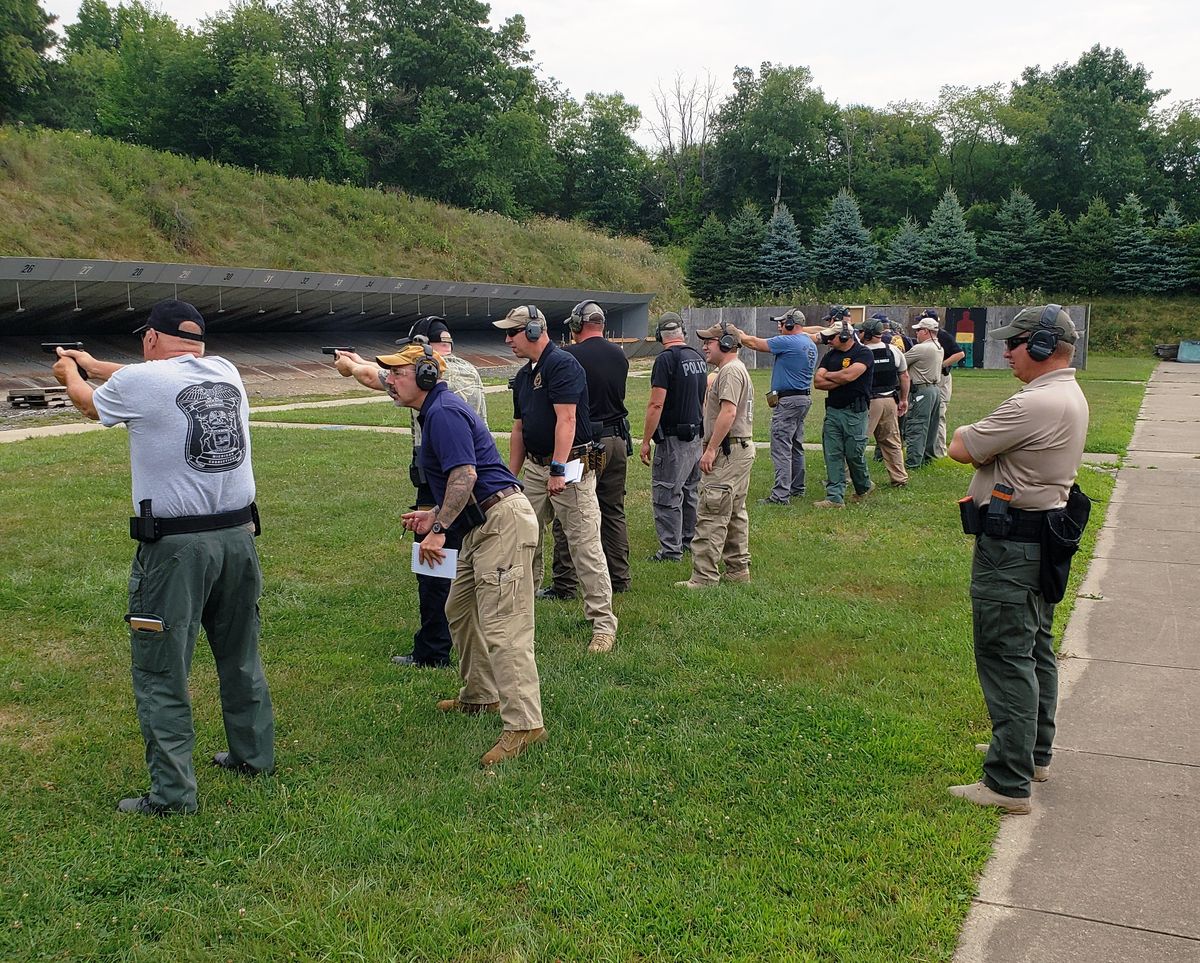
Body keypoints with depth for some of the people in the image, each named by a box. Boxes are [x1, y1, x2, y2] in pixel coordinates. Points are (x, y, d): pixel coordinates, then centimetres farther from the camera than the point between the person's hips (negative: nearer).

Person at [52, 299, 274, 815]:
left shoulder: (138, 381, -8)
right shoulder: (226, 372, 7)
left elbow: (88, 402, 15)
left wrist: (69, 372, 39)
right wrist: (94, 364, 41)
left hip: (175, 549, -6)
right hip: (238, 536, 6)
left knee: (161, 674, 4)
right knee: (240, 657, 20)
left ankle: (172, 793, 9)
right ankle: (254, 755, 34)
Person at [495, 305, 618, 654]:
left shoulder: (562, 364, -13)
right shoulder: (523, 375, 16)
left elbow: (566, 419, -21)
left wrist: (557, 470, -26)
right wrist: (510, 476, 18)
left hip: (570, 467, -9)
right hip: (535, 468, 9)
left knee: (585, 547, -6)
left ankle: (603, 624, 0)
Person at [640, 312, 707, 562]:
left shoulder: (666, 359, -16)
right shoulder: (698, 357, 8)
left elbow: (656, 405, -20)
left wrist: (645, 441, -15)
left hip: (674, 438, -8)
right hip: (697, 435, 8)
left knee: (667, 495, -2)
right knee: (691, 491, 19)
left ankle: (670, 549, 1)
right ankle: (691, 540, 29)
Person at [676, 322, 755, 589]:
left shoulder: (731, 370, -14)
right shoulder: (734, 369, 21)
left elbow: (728, 412, -24)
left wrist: (710, 449, -24)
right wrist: (712, 448, 18)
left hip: (728, 451, -11)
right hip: (742, 449, 11)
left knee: (711, 515, -11)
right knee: (735, 513, 15)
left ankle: (705, 576, -10)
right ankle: (738, 569, 22)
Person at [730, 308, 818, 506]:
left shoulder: (788, 342, -15)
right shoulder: (811, 345, 13)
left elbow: (756, 344, -9)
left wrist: (739, 335, 8)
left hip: (787, 400, -10)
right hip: (804, 398, 10)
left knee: (781, 448, -10)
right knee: (796, 446, 18)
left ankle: (780, 495, -12)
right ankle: (797, 488, 26)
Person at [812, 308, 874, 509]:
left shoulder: (863, 354, -7)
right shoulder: (830, 355, 13)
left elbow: (849, 375, -22)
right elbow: (817, 382, 3)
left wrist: (828, 376, -4)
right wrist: (840, 381, -10)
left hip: (855, 412, -6)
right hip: (832, 411, 6)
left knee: (854, 454, 1)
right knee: (832, 455, 2)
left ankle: (864, 487, 27)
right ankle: (835, 497, 4)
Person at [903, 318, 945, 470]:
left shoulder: (921, 349, -18)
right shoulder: (939, 348, 12)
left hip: (921, 390, -9)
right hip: (934, 388, 10)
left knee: (915, 428, -8)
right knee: (930, 426, 16)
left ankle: (912, 463, -8)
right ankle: (927, 456, 25)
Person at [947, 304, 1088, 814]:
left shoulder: (1035, 404, -24)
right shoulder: (1071, 395, 11)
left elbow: (960, 448, -18)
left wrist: (968, 433, 1)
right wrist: (987, 443, -3)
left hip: (1010, 543, -11)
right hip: (1045, 535, 11)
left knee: (1006, 660, -6)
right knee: (1036, 650, 20)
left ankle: (1009, 783, -1)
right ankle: (1034, 753, 35)